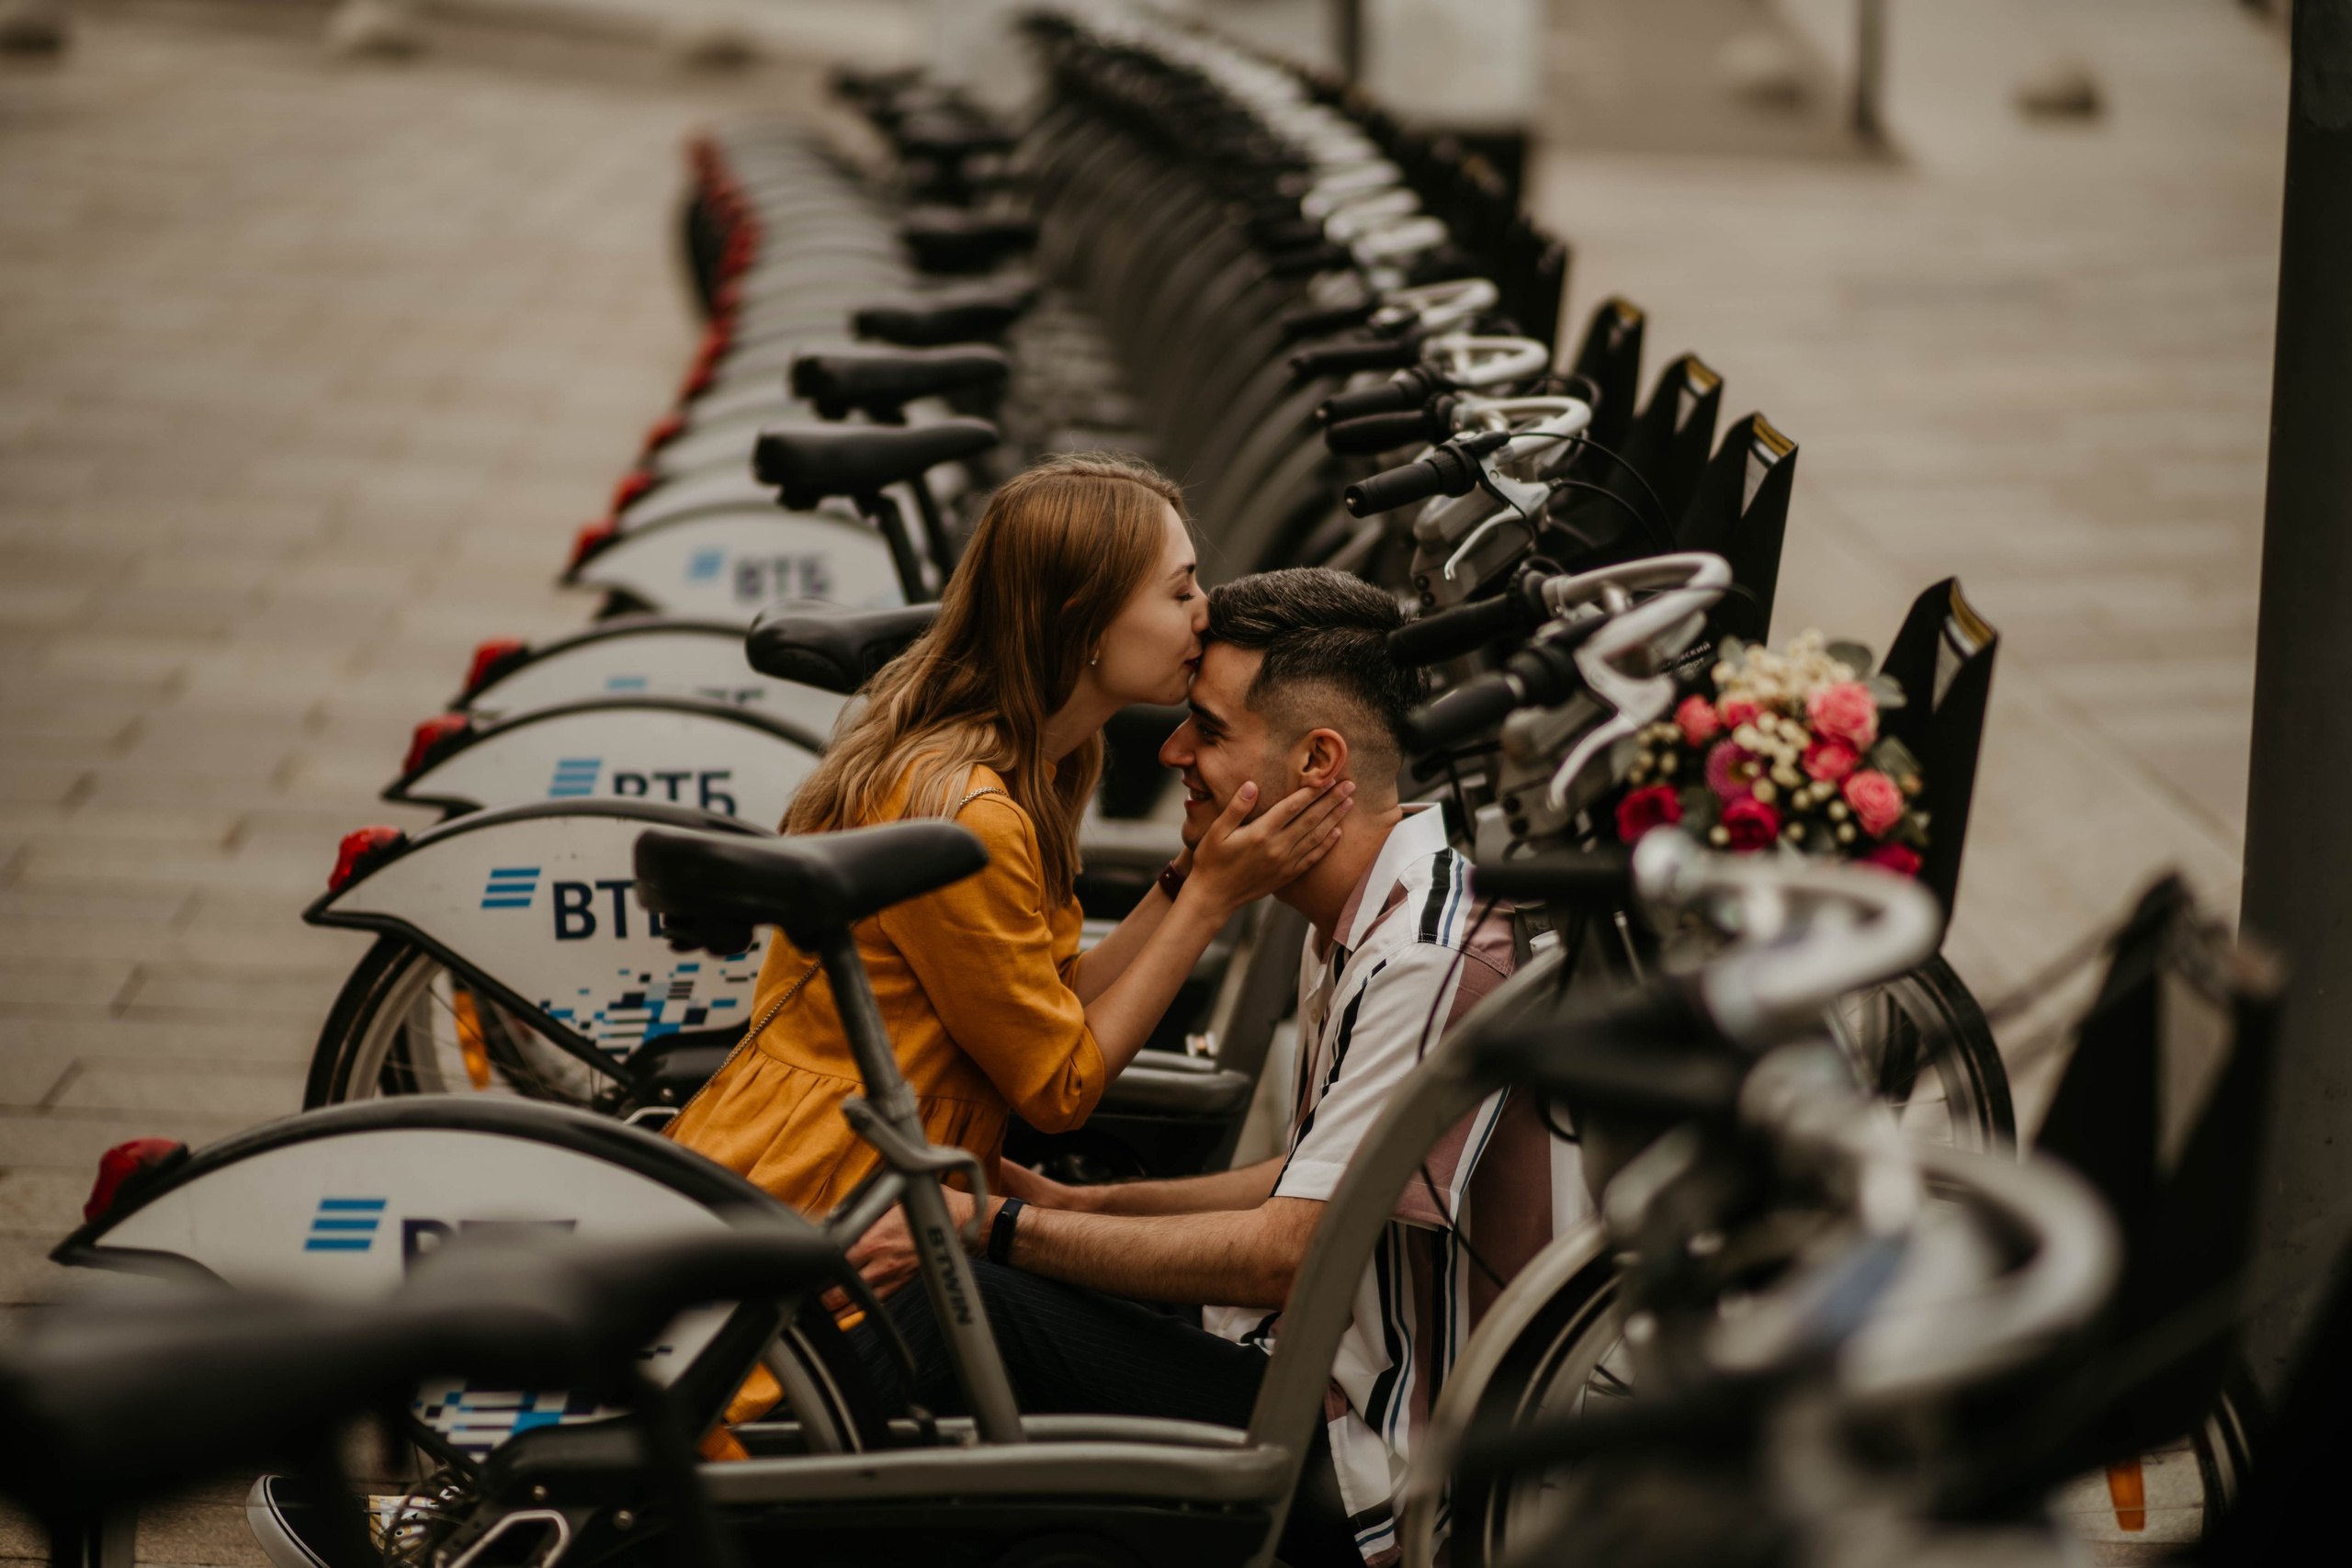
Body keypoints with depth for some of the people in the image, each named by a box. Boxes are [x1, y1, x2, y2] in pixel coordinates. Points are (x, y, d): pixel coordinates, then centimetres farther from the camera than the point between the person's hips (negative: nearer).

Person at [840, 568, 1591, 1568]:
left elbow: (1284, 1253, -22)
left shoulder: (1435, 956, -21)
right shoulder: (1358, 919, 11)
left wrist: (997, 1228, -17)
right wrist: (1075, 1203, 8)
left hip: (1376, 1487, -10)